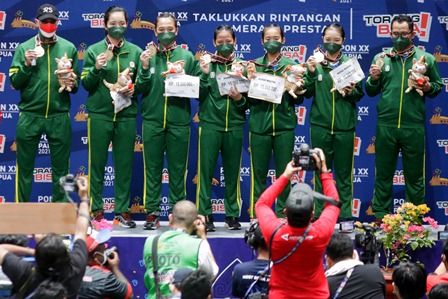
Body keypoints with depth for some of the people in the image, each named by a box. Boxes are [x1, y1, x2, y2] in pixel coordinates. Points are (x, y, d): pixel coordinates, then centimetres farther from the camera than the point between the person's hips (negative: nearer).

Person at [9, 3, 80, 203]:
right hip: (29, 116, -1)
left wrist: (72, 84, -10)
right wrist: (26, 64, -14)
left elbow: (76, 83, 12)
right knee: (24, 167, 3)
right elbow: (15, 83, 1)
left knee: (60, 169, 5)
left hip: (59, 117, 1)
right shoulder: (24, 48, 4)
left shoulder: (69, 48, 7)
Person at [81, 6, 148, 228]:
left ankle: (122, 211, 8)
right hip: (100, 114, -1)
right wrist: (96, 68, -16)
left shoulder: (135, 51, 8)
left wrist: (134, 89, -10)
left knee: (124, 165, 3)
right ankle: (96, 210, 7)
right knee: (97, 163, 1)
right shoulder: (94, 50, 4)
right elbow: (86, 84, 1)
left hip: (126, 115, 1)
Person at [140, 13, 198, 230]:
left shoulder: (187, 57, 7)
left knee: (178, 169, 4)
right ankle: (152, 212, 8)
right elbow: (140, 89, 1)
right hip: (153, 120, 0)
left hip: (179, 121, 0)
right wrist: (144, 67, -13)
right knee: (152, 168, 3)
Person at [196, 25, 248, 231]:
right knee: (206, 169, -4)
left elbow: (248, 102, 8)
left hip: (234, 125, 1)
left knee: (233, 171, 5)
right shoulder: (207, 64, 4)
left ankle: (232, 215, 12)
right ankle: (205, 214, 0)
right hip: (210, 123, -1)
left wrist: (240, 98, -13)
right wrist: (205, 75, -14)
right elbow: (200, 95, -2)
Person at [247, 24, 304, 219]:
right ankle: (256, 216, 7)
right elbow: (248, 99, 3)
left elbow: (299, 100, 6)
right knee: (258, 173, 2)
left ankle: (282, 215, 9)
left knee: (284, 174, 2)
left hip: (284, 126, 0)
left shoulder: (291, 66, 6)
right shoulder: (254, 65, 7)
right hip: (259, 125, 0)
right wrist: (250, 79, -12)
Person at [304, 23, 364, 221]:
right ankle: (319, 212, 8)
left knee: (344, 171, 3)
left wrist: (352, 92, -14)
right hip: (320, 124, 0)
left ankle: (345, 213, 7)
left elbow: (360, 94, 6)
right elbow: (307, 93, 0)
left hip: (344, 125, 0)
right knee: (321, 170, 4)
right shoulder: (315, 62, 4)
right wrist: (311, 72, -12)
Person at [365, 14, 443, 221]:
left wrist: (428, 88, -11)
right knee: (383, 174, 7)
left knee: (415, 175, 6)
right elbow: (371, 92, 10)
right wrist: (373, 79, -10)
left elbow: (439, 86, 9)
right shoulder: (381, 58, 7)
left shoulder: (426, 59, 4)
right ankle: (380, 217, 14)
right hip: (385, 126, 1)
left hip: (414, 127, -1)